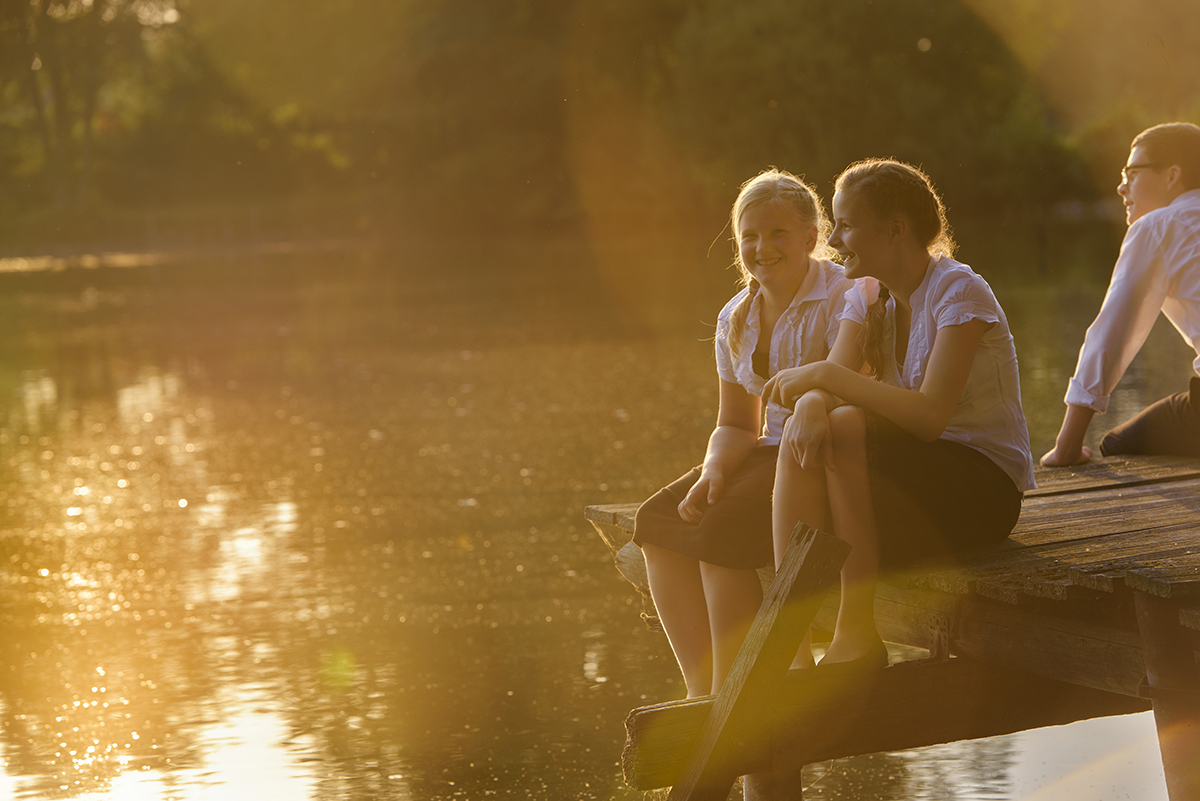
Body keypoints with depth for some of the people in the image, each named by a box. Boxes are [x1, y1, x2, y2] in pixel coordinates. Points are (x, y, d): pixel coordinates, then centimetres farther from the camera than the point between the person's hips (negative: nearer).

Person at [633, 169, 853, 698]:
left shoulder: (843, 298, -12)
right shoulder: (736, 319, 11)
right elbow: (736, 426, 13)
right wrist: (712, 474, -9)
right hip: (774, 452, 8)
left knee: (720, 528, -26)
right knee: (657, 521, -9)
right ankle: (701, 693, -11)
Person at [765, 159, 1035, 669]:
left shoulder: (959, 292, -14)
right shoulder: (868, 296, 9)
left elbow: (930, 414, -27)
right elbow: (833, 382, -6)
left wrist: (824, 376, -25)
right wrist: (811, 400, -31)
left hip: (985, 484, -6)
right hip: (914, 470, 7)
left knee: (847, 427, -29)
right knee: (804, 434, -20)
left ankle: (857, 633, -24)